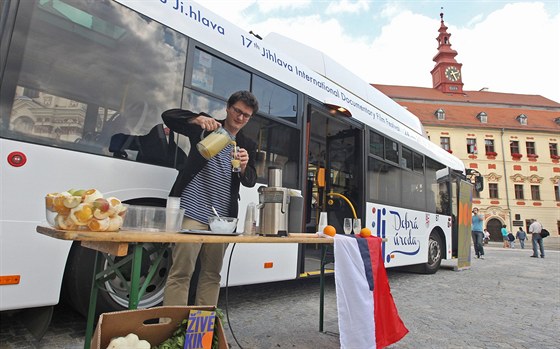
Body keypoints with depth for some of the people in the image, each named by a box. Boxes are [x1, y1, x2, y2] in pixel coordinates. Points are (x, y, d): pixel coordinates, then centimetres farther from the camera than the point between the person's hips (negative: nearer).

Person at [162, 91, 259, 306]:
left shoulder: (248, 146, 14)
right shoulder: (206, 128, 6)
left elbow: (250, 181, 3)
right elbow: (168, 116, -4)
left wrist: (244, 166, -20)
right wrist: (198, 119, -22)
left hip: (221, 219, 4)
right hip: (192, 213, -4)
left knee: (212, 275, 11)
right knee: (181, 273, -5)